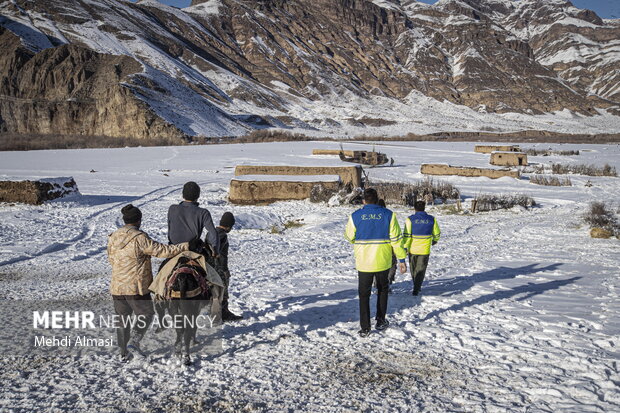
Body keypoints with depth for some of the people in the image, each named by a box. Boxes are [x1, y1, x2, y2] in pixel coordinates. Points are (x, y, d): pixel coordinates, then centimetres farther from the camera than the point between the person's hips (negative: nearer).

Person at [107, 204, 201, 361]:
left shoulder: (113, 237, 4)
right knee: (146, 314, 12)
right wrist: (187, 246, -17)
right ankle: (134, 341, -5)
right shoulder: (139, 238, -17)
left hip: (117, 286, 6)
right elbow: (162, 250, -20)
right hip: (136, 287, -6)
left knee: (122, 318, 16)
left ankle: (123, 353, 22)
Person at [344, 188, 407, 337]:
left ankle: (365, 328, 5)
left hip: (363, 263, -1)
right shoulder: (388, 215, -5)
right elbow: (396, 239, -5)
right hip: (383, 262, 1)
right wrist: (401, 259, 1)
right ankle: (380, 321, 25)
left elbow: (349, 237, 5)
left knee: (364, 294, 8)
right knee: (382, 290, 22)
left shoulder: (355, 216, -6)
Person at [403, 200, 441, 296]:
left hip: (412, 249, 0)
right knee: (420, 270, 7)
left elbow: (407, 235, -13)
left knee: (413, 269, 19)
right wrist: (435, 240, 30)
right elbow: (437, 233, 10)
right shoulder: (431, 219, -2)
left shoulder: (410, 219, -9)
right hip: (425, 250, 0)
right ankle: (416, 289, -4)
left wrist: (405, 247, -7)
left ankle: (416, 287, 33)